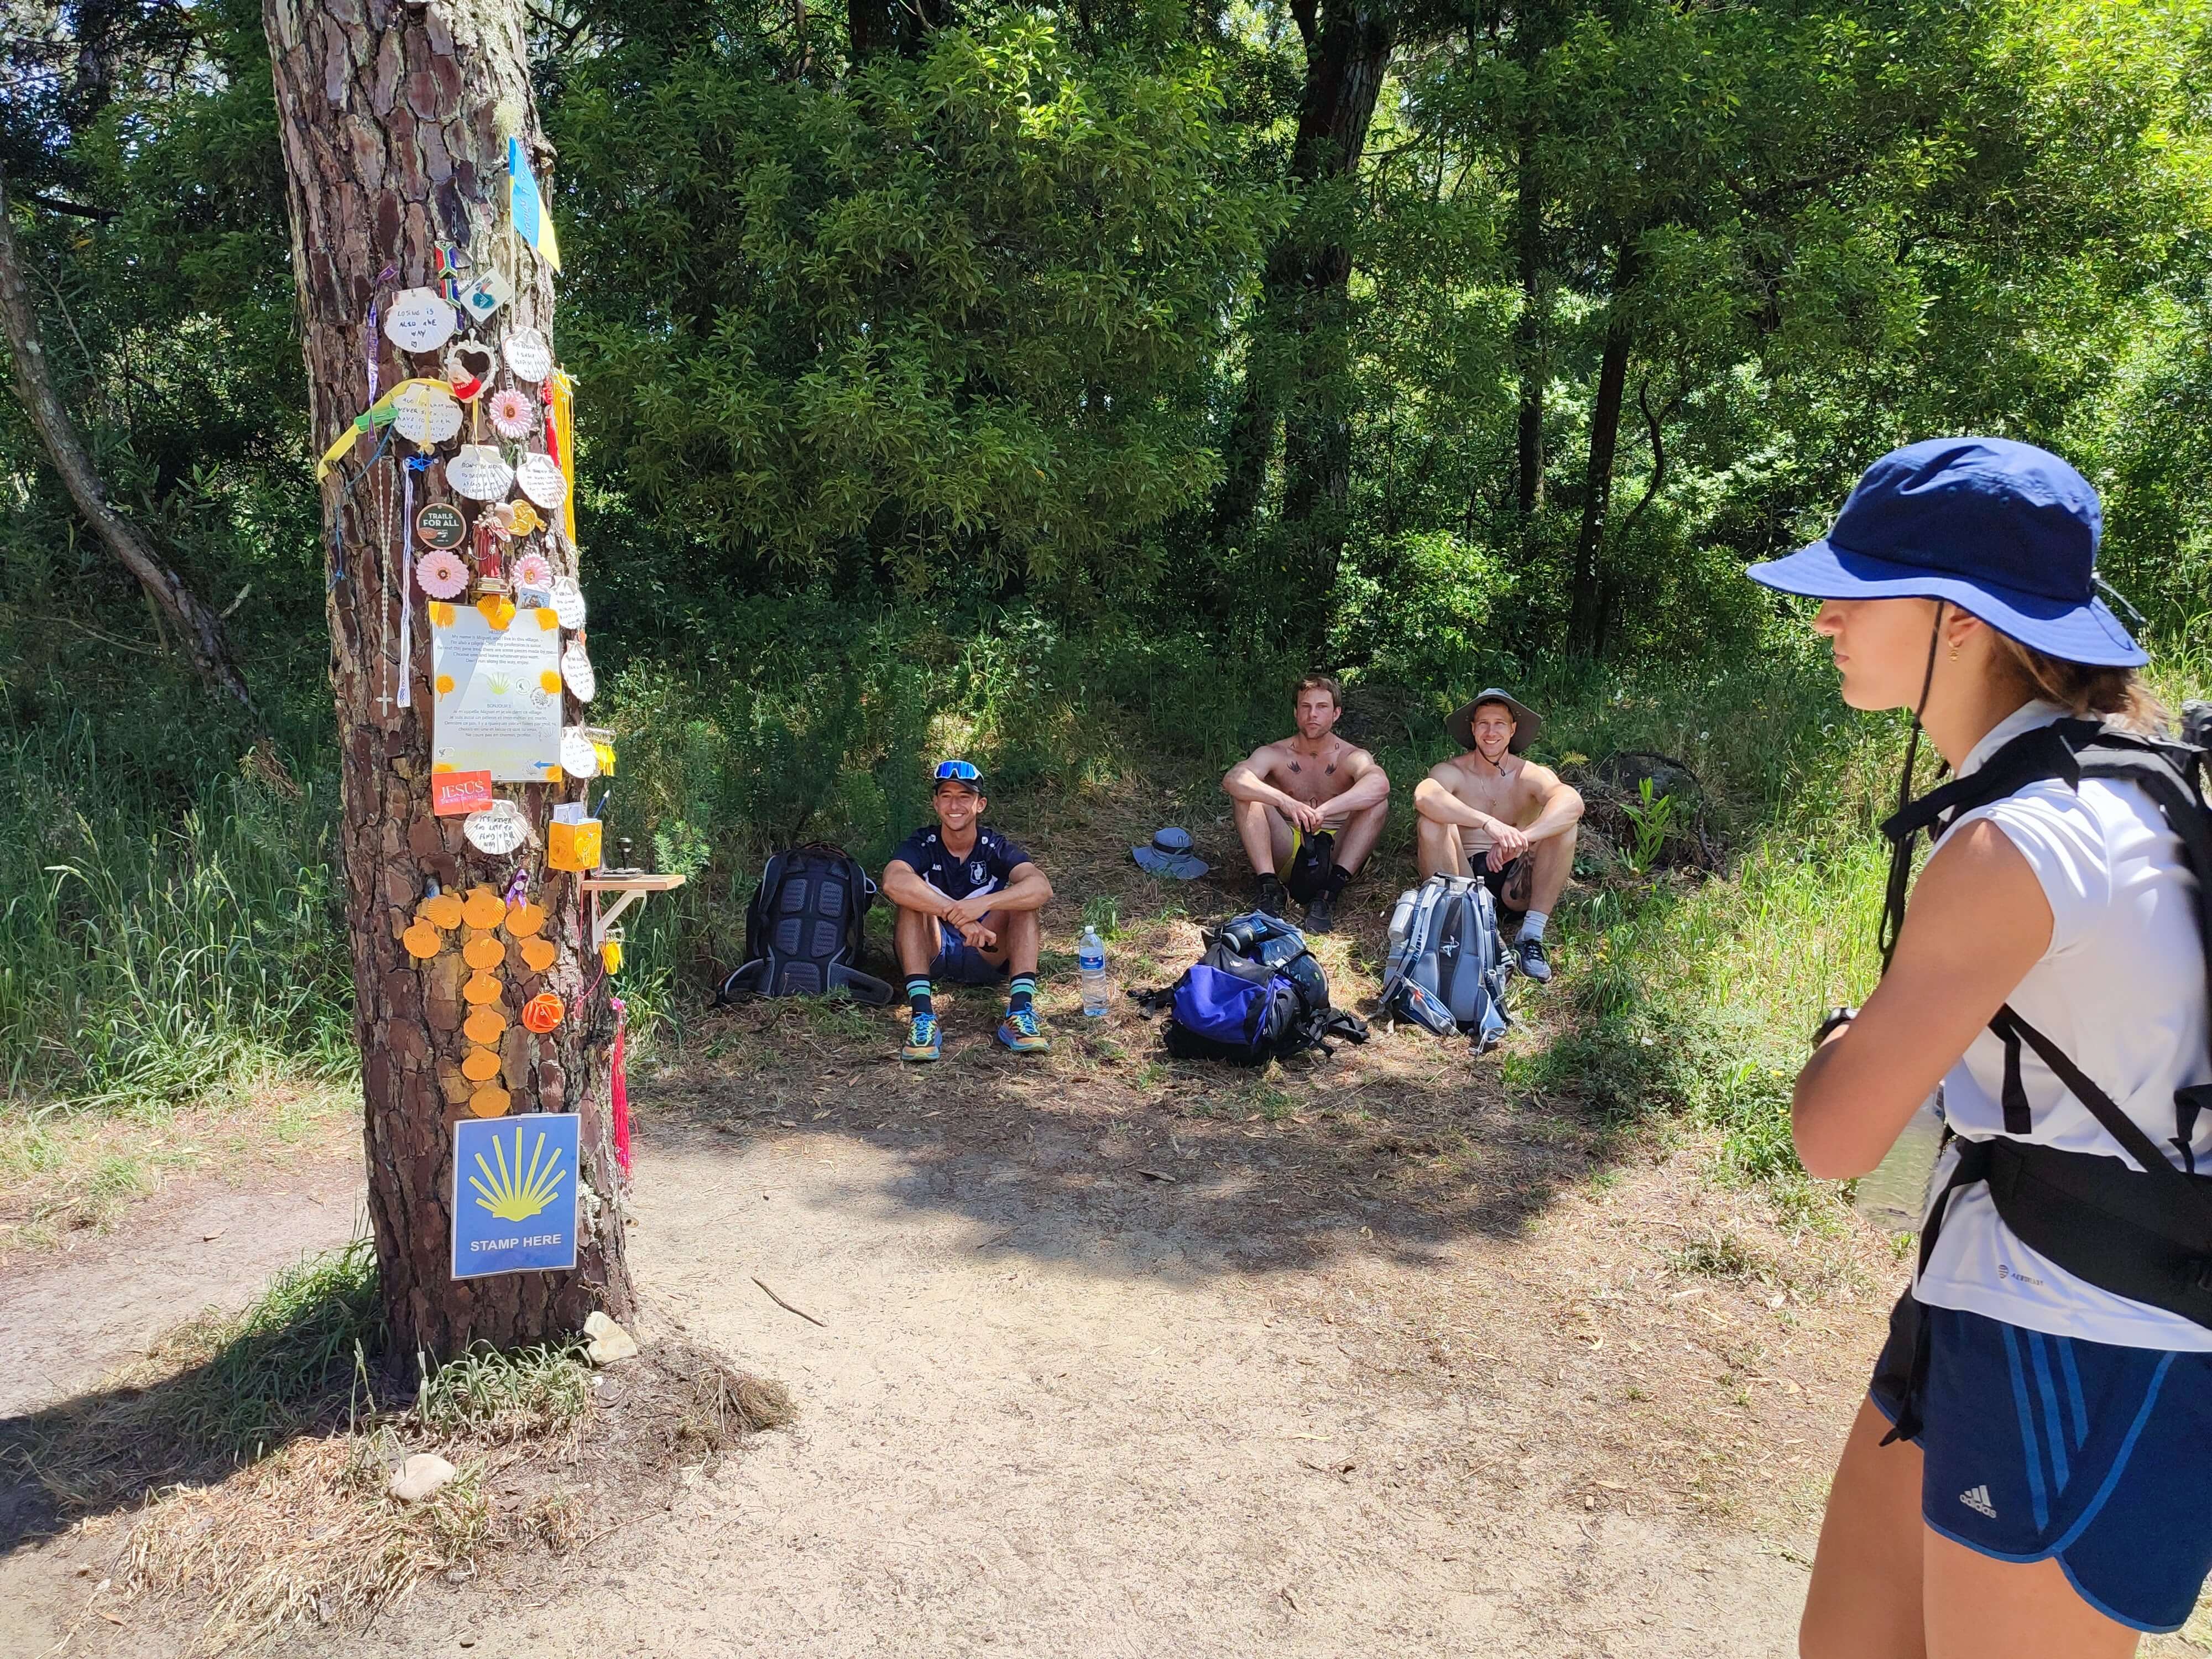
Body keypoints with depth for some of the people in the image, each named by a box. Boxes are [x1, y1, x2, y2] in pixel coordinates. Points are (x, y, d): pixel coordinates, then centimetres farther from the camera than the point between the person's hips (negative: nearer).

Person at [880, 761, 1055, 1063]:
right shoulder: (921, 844, -9)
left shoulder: (995, 846, -7)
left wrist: (984, 904, -43)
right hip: (931, 955, -1)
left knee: (1022, 899, -21)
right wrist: (959, 916, -43)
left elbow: (1042, 888, -26)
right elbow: (893, 883, -33)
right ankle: (923, 1016, -38)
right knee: (914, 896, -26)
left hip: (985, 956, 1)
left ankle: (1020, 1013, -33)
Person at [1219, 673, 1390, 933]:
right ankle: (1269, 888, -27)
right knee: (1248, 794, -18)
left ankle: (1331, 890, -29)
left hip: (1335, 854, 0)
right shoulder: (1274, 755, -1)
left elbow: (1379, 783, -29)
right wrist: (1286, 802, -41)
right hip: (1284, 853, 0)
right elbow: (1232, 780, -24)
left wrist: (1323, 810, -44)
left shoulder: (1352, 757, -4)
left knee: (1379, 802, -21)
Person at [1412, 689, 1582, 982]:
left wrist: (1520, 838, -42)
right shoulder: (1451, 771, -2)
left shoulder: (1532, 775, 0)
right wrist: (1488, 823, -42)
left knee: (1564, 826, -19)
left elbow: (1572, 802, -24)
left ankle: (1531, 936, -20)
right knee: (1432, 823, -24)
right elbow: (1424, 796, -29)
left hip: (1515, 887, 1)